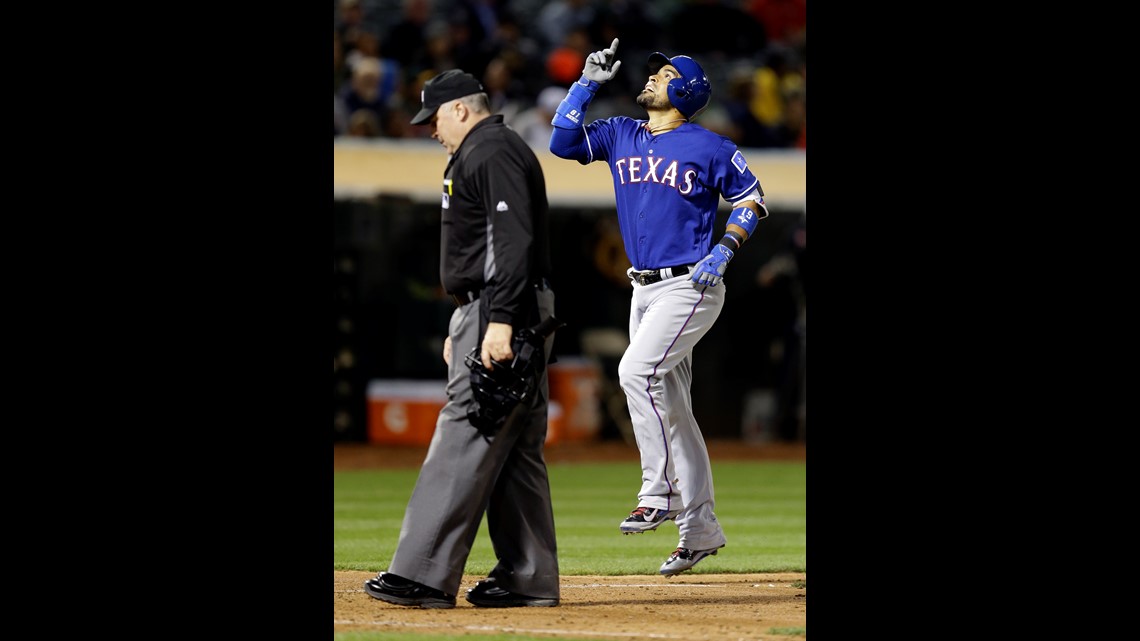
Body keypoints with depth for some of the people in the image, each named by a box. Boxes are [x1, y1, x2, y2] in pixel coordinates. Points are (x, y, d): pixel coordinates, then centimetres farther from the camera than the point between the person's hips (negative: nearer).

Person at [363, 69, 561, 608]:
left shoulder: (492, 154, -12)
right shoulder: (480, 155, 23)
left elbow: (514, 243, -22)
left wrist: (500, 322, -28)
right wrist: (462, 328, 25)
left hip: (501, 313, -11)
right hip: (495, 316, 11)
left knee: (465, 440, -14)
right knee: (515, 448, 10)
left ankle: (424, 575, -18)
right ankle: (529, 579, 11)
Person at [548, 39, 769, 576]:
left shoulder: (709, 148, -6)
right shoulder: (620, 135, 10)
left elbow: (752, 199, -1)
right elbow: (563, 141, 5)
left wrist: (724, 251, -14)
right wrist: (587, 82, 2)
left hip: (690, 287, -7)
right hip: (645, 289, 7)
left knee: (635, 371, -24)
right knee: (668, 404, 8)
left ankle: (658, 492, -16)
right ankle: (700, 528, 14)